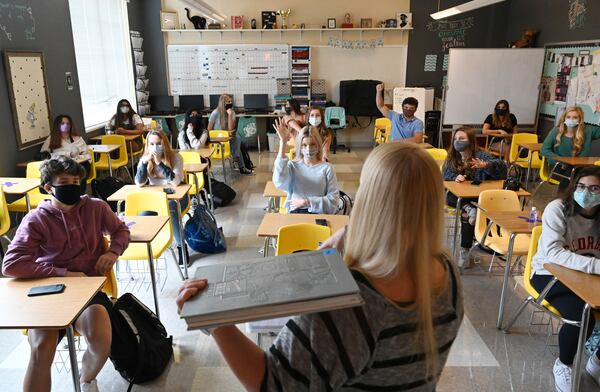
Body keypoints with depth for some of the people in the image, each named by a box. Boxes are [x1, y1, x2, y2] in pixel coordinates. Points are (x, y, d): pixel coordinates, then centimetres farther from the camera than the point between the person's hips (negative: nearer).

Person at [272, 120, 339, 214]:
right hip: (295, 212, 1)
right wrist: (283, 142, -17)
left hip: (318, 213, -1)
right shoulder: (292, 165, 9)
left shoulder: (326, 168, 6)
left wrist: (307, 202, -7)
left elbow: (333, 200, 1)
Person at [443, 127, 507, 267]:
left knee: (466, 215, -26)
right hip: (460, 195, 4)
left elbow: (502, 165, -19)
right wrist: (455, 177, -28)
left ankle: (465, 250, -14)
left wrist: (485, 165, -41)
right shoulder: (452, 157, 6)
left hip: (478, 196, -4)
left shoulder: (480, 155, -8)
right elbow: (446, 175, -3)